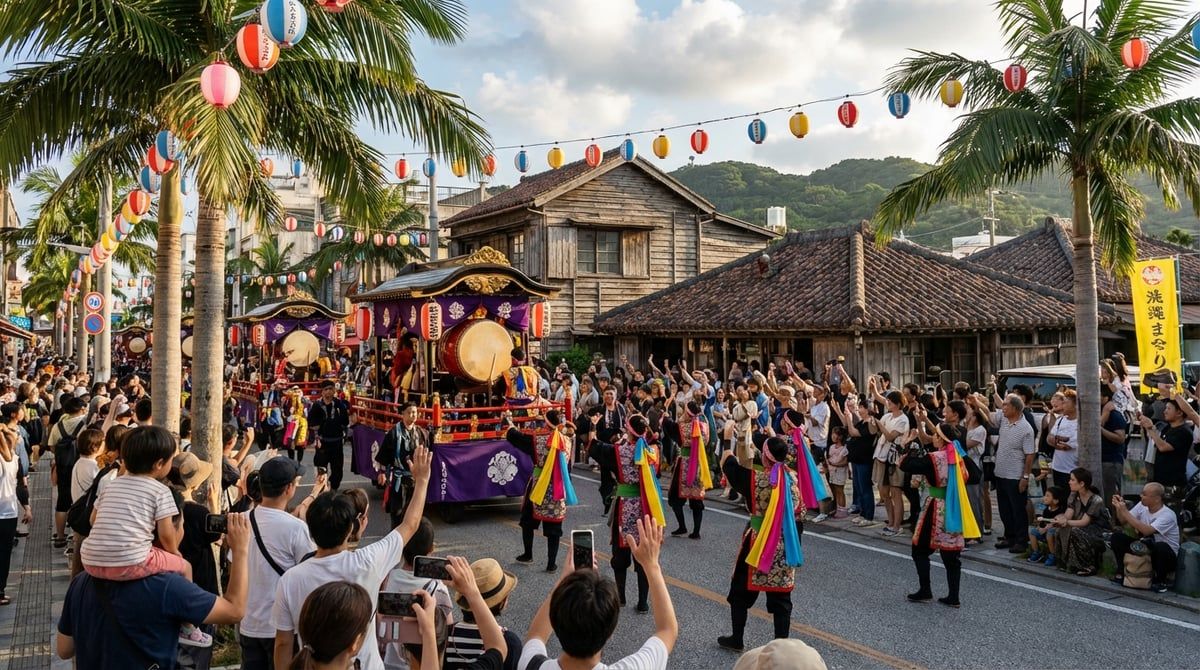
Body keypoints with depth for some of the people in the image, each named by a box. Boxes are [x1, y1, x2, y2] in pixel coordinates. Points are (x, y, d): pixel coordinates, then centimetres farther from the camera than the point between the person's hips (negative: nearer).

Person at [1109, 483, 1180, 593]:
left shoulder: (1168, 515, -23)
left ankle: (1160, 581, -12)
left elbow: (1146, 530, -36)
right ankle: (1121, 572, -2)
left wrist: (1125, 511, -33)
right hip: (1144, 547, 6)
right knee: (1117, 537, -11)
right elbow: (1123, 522, 3)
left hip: (1167, 556, -5)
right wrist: (1119, 508, -16)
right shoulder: (1142, 506, -3)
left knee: (1161, 547, -39)